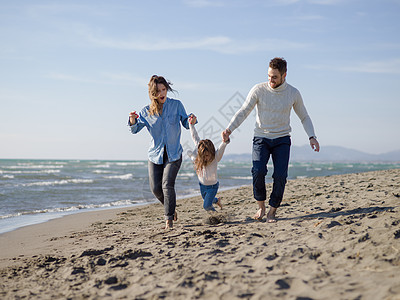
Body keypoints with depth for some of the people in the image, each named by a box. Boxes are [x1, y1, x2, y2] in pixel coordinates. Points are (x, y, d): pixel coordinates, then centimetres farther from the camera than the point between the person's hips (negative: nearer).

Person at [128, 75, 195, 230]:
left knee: (167, 184, -18)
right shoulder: (147, 111, -1)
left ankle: (169, 219, -9)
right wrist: (132, 120, -24)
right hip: (155, 154, 2)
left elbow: (186, 124, 2)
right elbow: (135, 129, -1)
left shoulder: (176, 105, -3)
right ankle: (171, 208, 29)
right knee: (155, 188, 1)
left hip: (174, 154, -2)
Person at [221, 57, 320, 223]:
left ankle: (272, 211, 3)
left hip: (282, 140, 1)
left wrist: (312, 137, -6)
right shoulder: (259, 90, -8)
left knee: (280, 175, -16)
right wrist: (229, 129, -19)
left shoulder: (293, 93, -3)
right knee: (258, 171, -23)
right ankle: (261, 206, -1)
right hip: (261, 138, -1)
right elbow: (243, 111, -5)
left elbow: (304, 117, 8)